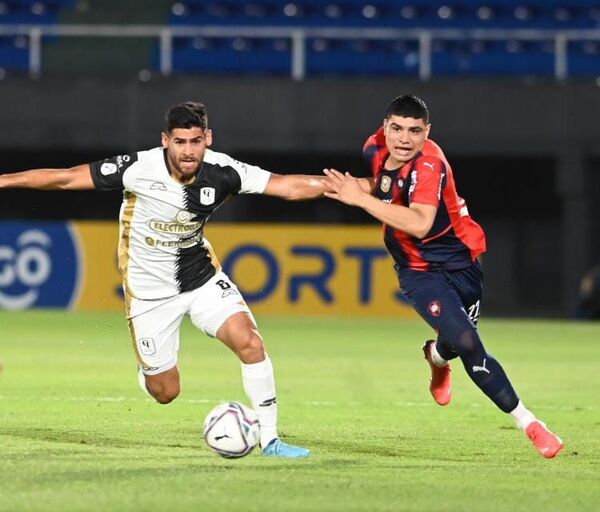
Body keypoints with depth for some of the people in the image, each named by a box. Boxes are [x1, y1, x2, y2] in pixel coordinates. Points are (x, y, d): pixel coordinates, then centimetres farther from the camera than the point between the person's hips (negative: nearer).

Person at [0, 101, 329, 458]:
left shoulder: (221, 170, -16)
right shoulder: (139, 168, -24)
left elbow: (288, 186, -15)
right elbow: (64, 178, -19)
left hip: (202, 277, 2)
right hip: (150, 288, -2)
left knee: (250, 342, -18)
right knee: (165, 392, 2)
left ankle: (270, 439, -6)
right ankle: (148, 364, 41)